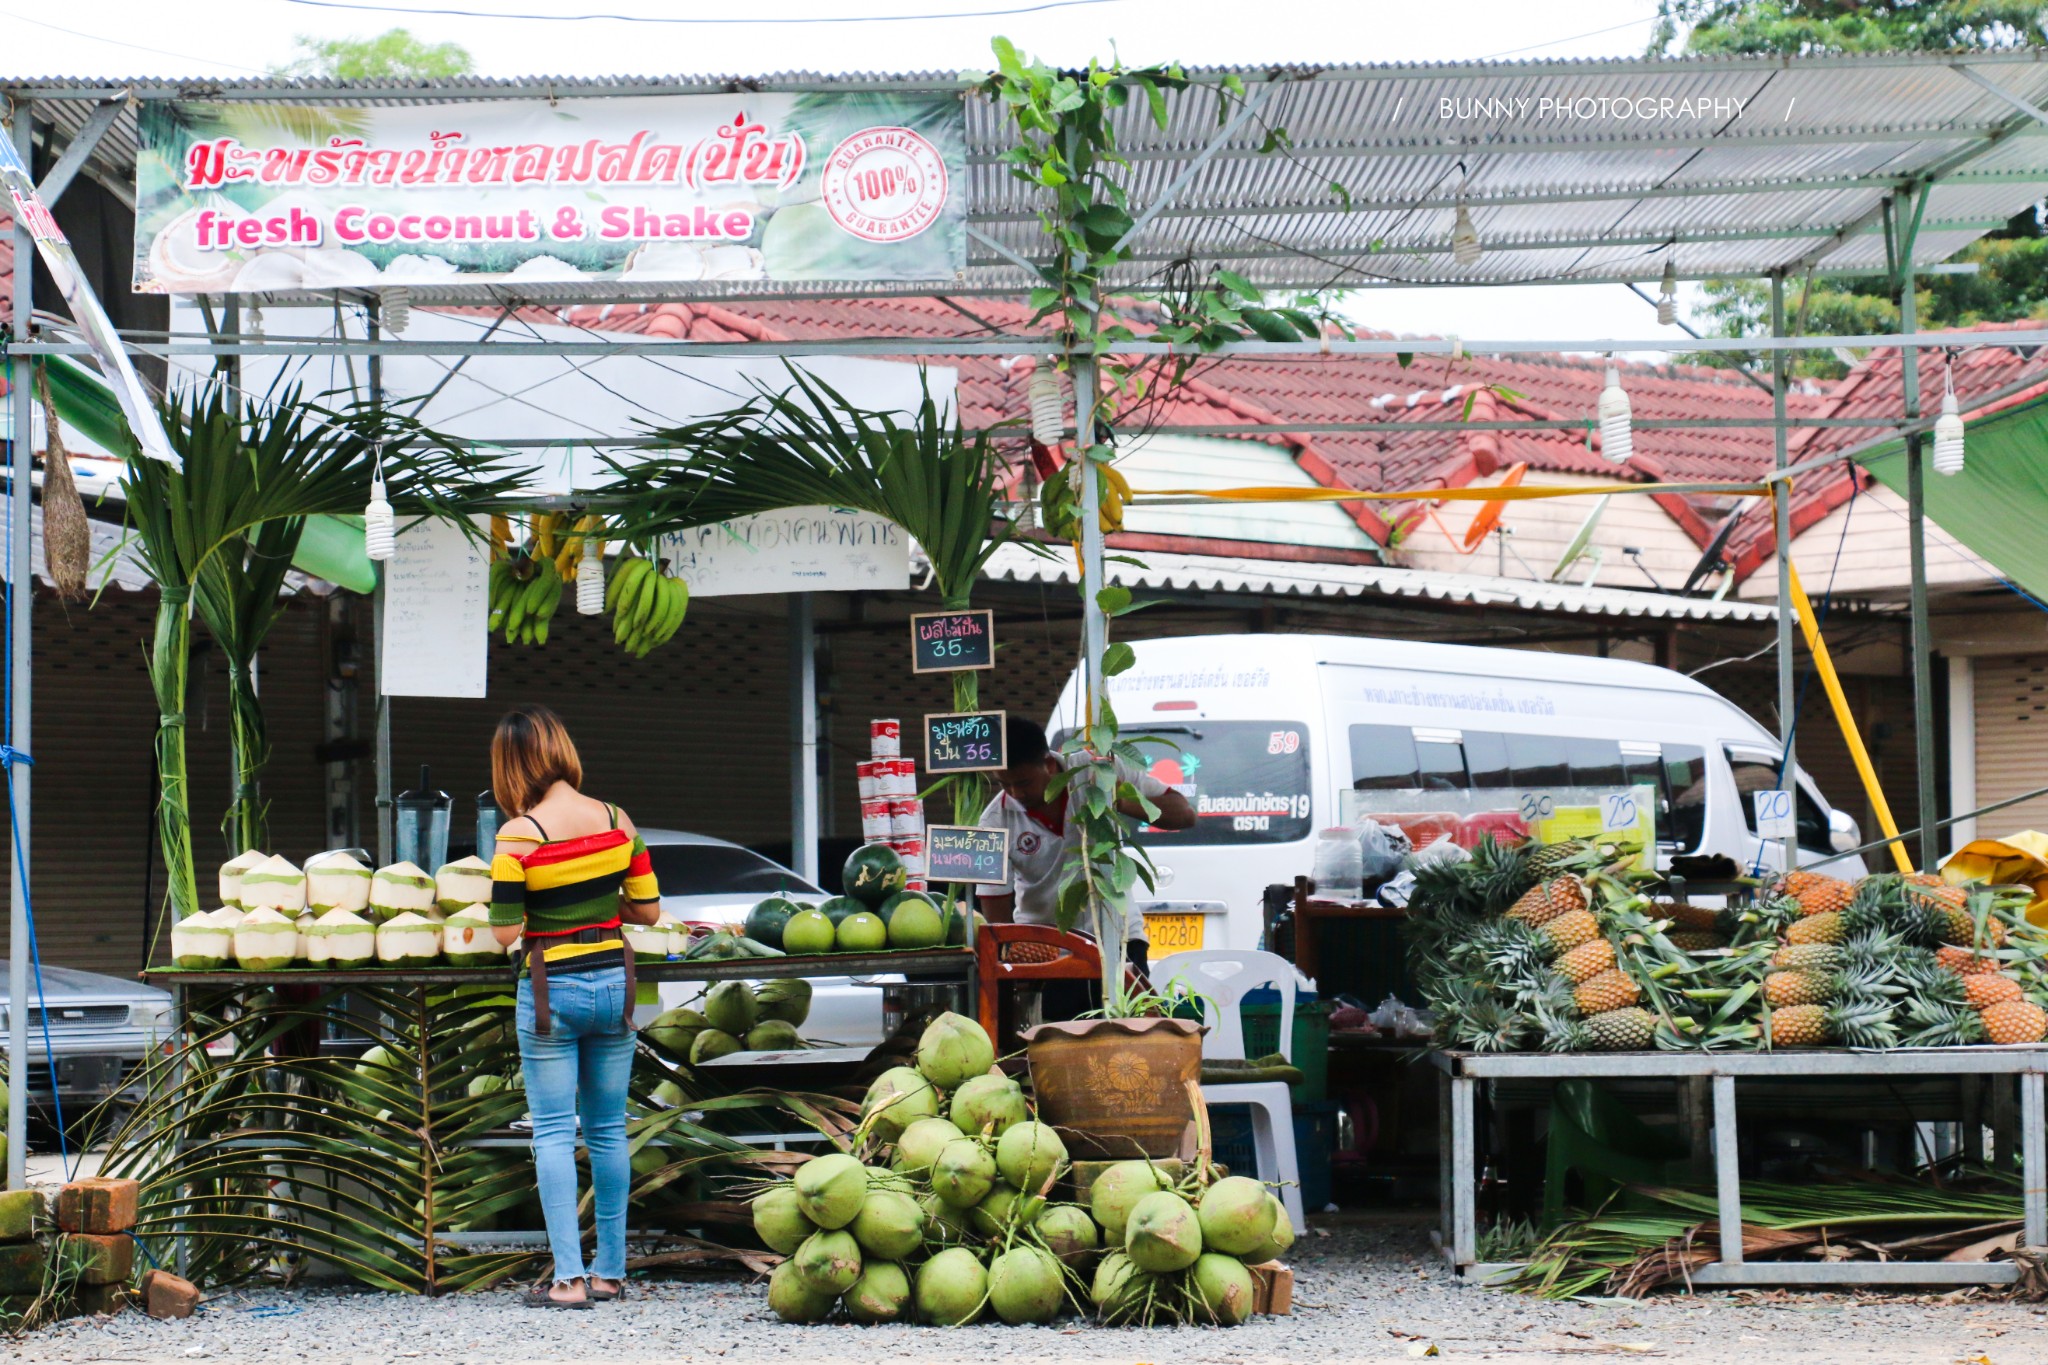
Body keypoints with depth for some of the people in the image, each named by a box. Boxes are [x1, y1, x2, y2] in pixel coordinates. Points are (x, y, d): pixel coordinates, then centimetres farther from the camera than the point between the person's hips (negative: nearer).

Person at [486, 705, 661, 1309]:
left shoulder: (518, 836, -13)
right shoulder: (617, 821, -1)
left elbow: (506, 932, -12)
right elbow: (648, 910, 3)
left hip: (551, 992, -4)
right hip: (613, 984, 4)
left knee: (553, 1132, 1)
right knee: (608, 1130, 13)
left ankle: (569, 1277, -6)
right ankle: (609, 1271, 18)